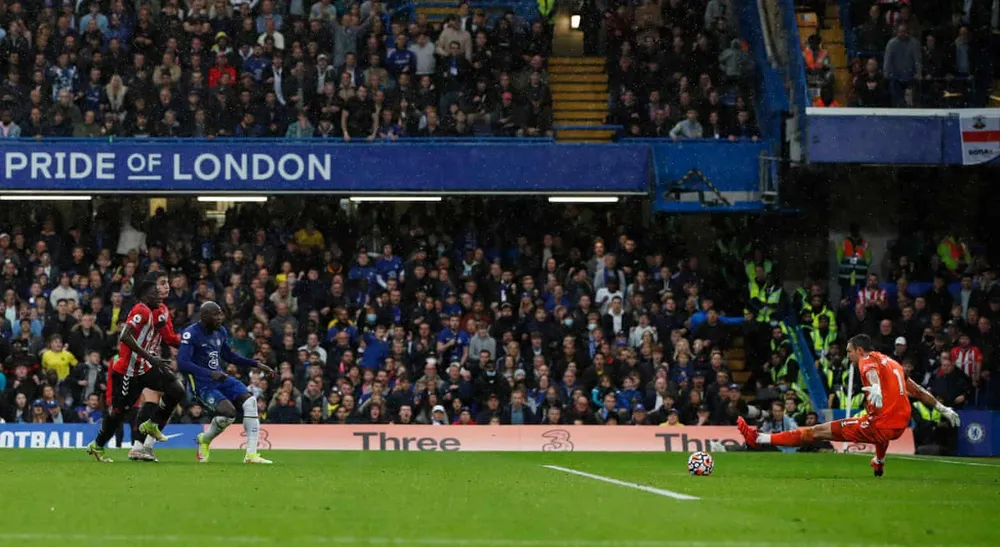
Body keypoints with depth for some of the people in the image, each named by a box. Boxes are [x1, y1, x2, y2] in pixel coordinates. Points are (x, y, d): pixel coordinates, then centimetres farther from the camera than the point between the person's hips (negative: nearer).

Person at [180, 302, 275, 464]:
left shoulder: (221, 331, 9)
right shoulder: (191, 334, -15)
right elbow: (182, 363, -25)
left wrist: (256, 364, 16)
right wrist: (210, 373, -34)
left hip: (221, 379, 7)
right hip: (203, 385, -7)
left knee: (250, 402, -14)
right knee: (229, 412, -27)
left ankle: (251, 454, -12)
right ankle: (205, 439, 5)